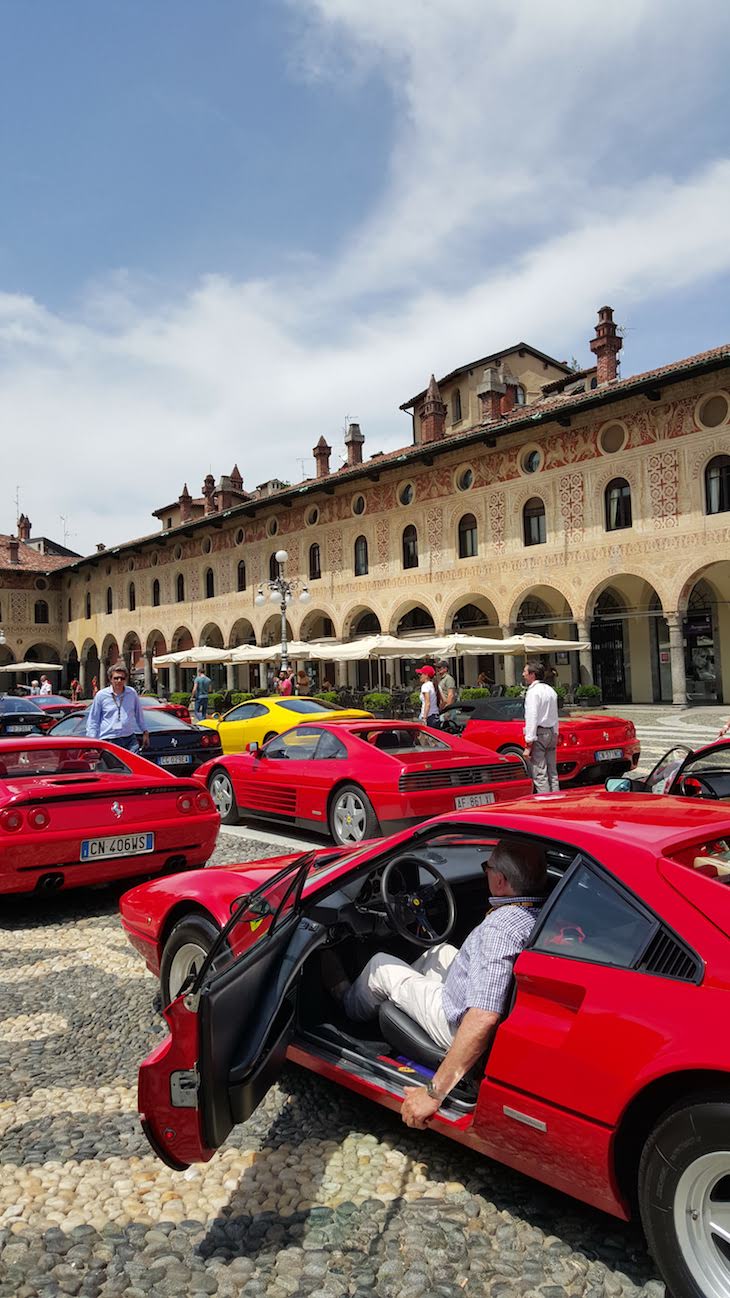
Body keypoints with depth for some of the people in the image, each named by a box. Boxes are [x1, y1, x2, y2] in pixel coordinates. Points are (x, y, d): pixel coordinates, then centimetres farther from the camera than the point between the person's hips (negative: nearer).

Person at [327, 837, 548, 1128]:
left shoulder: (501, 927, -35)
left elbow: (483, 1019, -42)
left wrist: (434, 1092, -36)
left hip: (458, 1025, -7)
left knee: (381, 966, 10)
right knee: (441, 952, 26)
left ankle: (350, 1002, 42)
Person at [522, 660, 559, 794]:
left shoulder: (533, 692, -12)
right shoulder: (551, 690, 16)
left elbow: (531, 719, -18)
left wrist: (528, 744, -19)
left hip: (538, 733, -9)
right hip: (551, 733, 9)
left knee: (539, 775, -8)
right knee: (552, 773, 12)